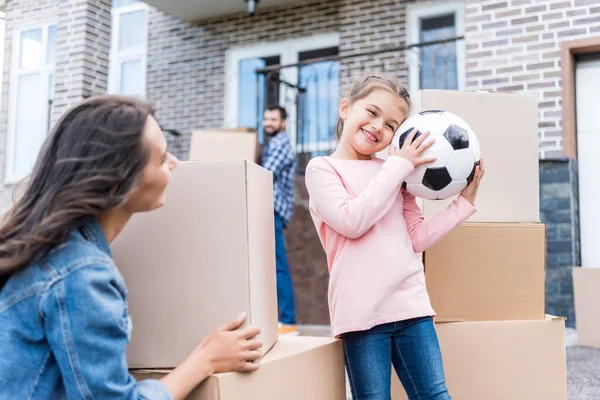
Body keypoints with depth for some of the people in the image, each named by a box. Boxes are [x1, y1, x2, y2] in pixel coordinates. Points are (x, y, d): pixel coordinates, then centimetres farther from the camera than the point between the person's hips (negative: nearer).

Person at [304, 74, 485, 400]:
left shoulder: (394, 173, 15)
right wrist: (399, 166, -11)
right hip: (362, 313, -4)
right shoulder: (322, 168, 1)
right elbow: (351, 221, -16)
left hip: (410, 305, 5)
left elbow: (418, 237, 13)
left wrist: (464, 201, 8)